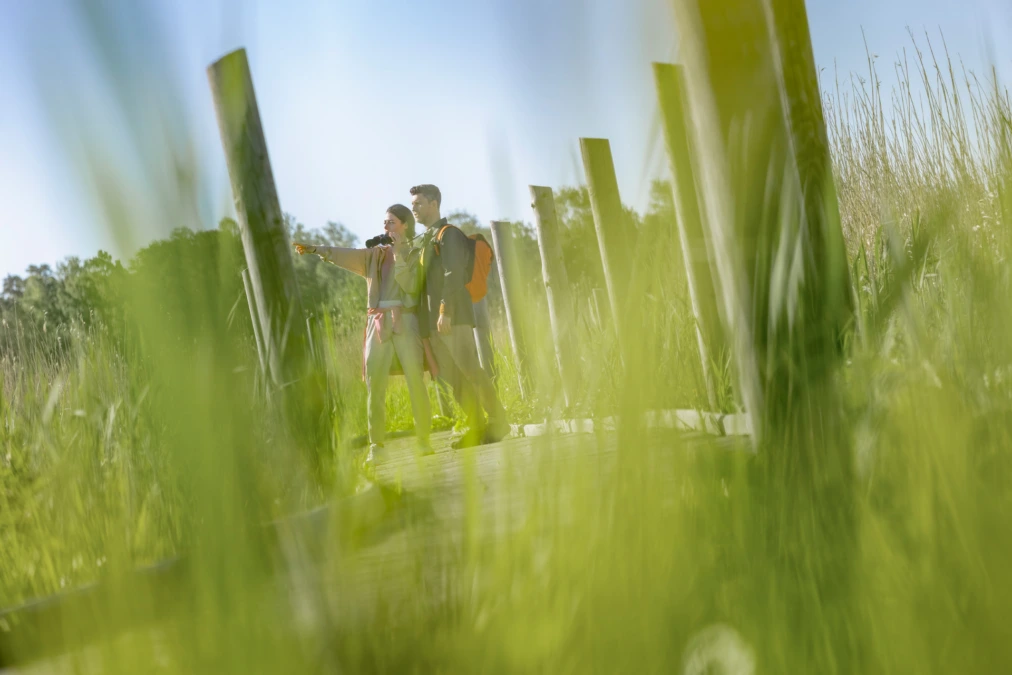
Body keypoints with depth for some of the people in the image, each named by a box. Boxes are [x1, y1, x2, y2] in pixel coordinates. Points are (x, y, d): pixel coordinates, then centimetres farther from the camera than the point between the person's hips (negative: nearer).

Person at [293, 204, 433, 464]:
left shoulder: (414, 253, 8)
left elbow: (411, 285, -8)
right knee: (374, 386, -5)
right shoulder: (375, 254, 17)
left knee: (416, 382, -7)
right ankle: (376, 447, -4)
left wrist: (399, 253, -10)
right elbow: (346, 255, 5)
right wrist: (315, 249, -7)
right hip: (378, 324, 3)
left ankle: (423, 440, 3)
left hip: (405, 323, -3)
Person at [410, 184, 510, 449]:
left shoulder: (448, 234, -2)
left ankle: (498, 421, -6)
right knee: (453, 377, 4)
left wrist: (446, 311, -22)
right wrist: (428, 320, 15)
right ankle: (476, 427, 5)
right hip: (433, 321, 9)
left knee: (470, 370, -12)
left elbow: (453, 274, -14)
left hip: (453, 316, -9)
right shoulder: (426, 239, 24)